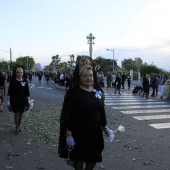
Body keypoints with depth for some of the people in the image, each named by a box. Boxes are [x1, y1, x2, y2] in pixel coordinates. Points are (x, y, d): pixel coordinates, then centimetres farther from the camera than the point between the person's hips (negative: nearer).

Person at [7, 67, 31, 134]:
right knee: (16, 113, -2)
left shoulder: (25, 81, 0)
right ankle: (16, 127, 15)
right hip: (14, 101, -2)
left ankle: (19, 126, 27)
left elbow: (27, 92, 3)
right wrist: (8, 100, -8)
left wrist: (28, 100, -2)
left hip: (23, 101, 3)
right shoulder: (13, 81, -7)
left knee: (21, 114, 10)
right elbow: (9, 92, -4)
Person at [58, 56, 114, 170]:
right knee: (78, 158, 13)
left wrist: (105, 127, 11)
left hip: (94, 132, 5)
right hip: (77, 133, -4)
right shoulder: (73, 93, -15)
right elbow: (66, 115, -15)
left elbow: (102, 111, 11)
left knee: (94, 158, 14)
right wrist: (68, 134, -19)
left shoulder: (98, 91, 1)